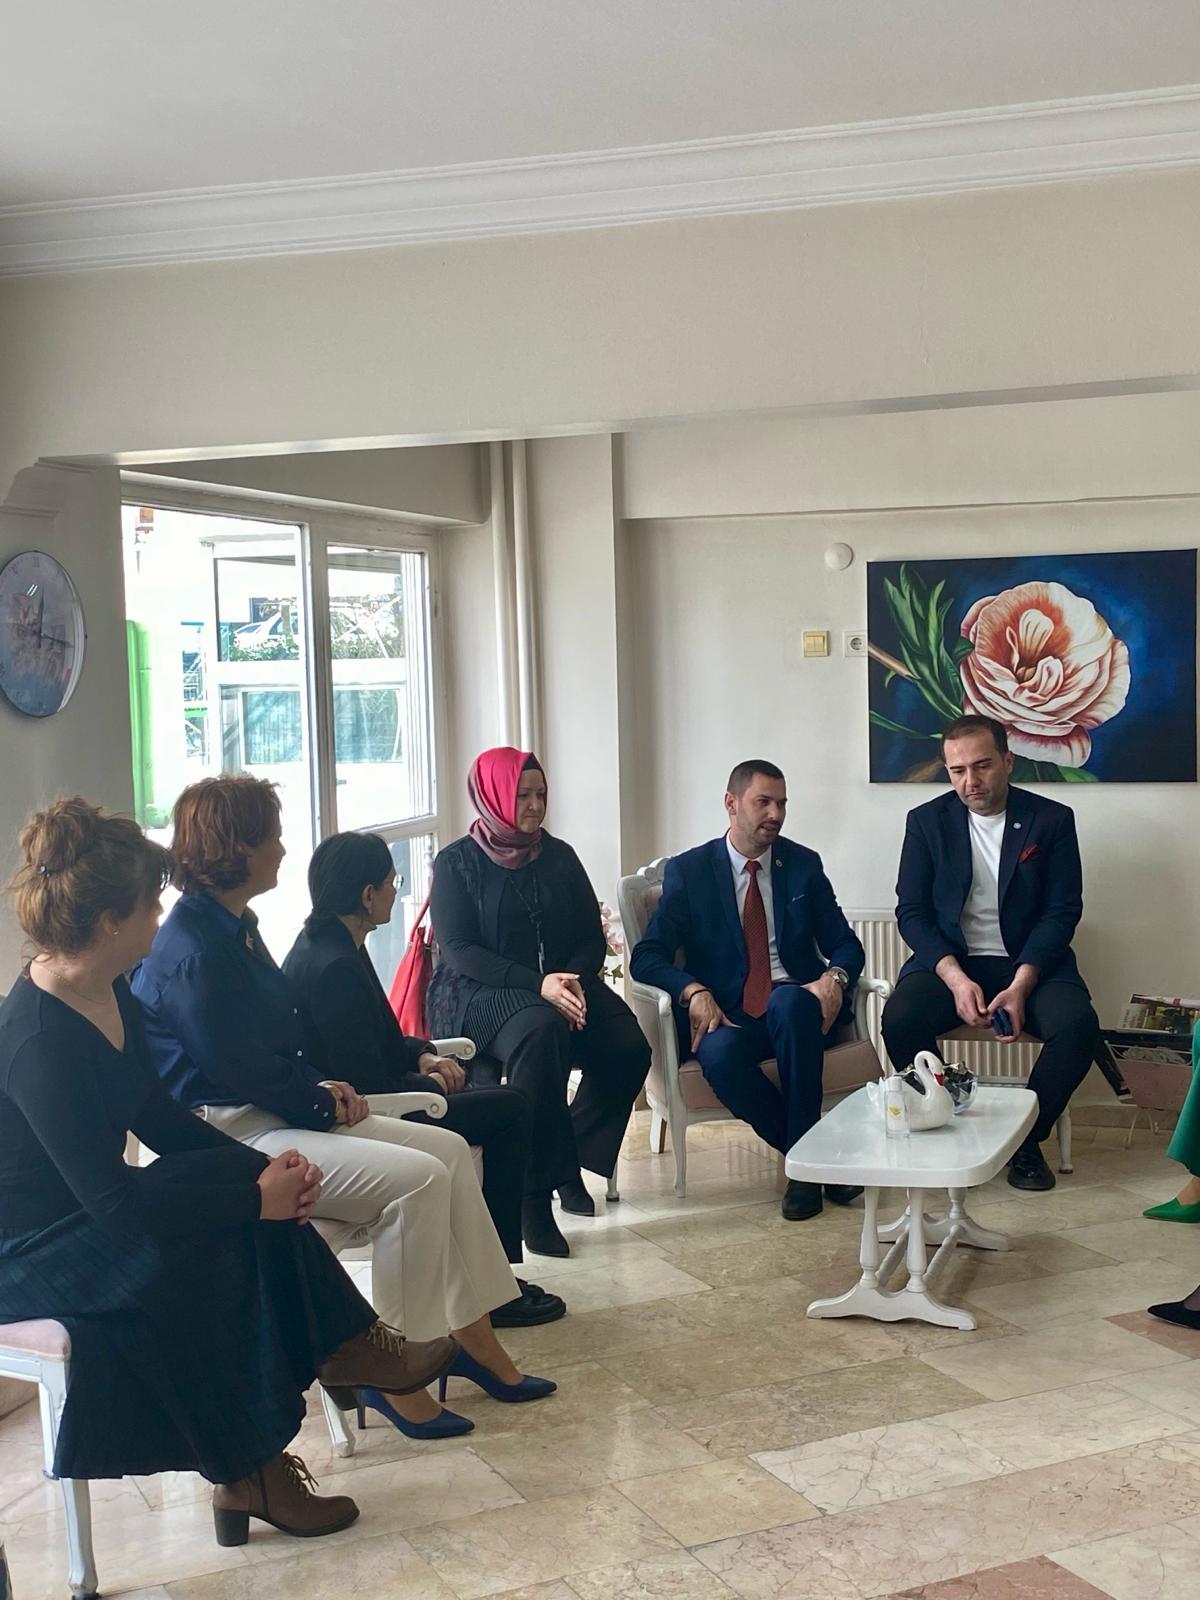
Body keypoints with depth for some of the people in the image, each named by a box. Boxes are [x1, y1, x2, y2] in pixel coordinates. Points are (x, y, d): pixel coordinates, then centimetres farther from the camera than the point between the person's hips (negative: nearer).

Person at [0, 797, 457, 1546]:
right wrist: (256, 1196, -21)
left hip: (90, 1206, 9)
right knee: (213, 1256, -24)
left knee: (254, 1195, -10)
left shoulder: (112, 995, 0)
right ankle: (247, 1472, -7)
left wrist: (266, 1168, -7)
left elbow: (161, 1118, 8)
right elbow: (113, 1202, -28)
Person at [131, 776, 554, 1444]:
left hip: (278, 1111, 10)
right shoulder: (192, 953, -20)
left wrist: (327, 1084, 3)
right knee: (415, 1178, -23)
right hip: (229, 1134, -10)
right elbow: (240, 1069, -20)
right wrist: (321, 1101, -6)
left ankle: (475, 1338, 6)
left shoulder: (235, 926, 13)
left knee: (448, 1149, 0)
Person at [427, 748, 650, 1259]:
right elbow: (458, 950, -9)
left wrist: (575, 980, -13)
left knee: (629, 1047, -24)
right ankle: (534, 1194, -31)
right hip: (479, 993, -4)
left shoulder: (559, 857, 15)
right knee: (541, 1032, -38)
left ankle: (570, 1160, 0)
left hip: (563, 982, 5)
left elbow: (592, 936, 11)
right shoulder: (457, 863, 1)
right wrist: (538, 985, -22)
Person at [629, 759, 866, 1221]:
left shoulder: (803, 864, 12)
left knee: (789, 1002, -36)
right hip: (727, 1015, -1)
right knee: (720, 1054, -37)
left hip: (793, 1007, 1)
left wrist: (834, 977, -15)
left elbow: (845, 944, 10)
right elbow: (646, 957, -2)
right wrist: (694, 991, -22)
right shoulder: (688, 870, 5)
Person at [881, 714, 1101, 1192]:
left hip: (1030, 962, 0)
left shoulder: (1052, 820, 1)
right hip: (948, 961, 0)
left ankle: (1026, 1139, -6)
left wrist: (1021, 985, -19)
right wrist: (956, 979, -18)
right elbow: (911, 913, -1)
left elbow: (1062, 913, -4)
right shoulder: (927, 821, 4)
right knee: (900, 1019, -31)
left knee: (1078, 1025, -30)